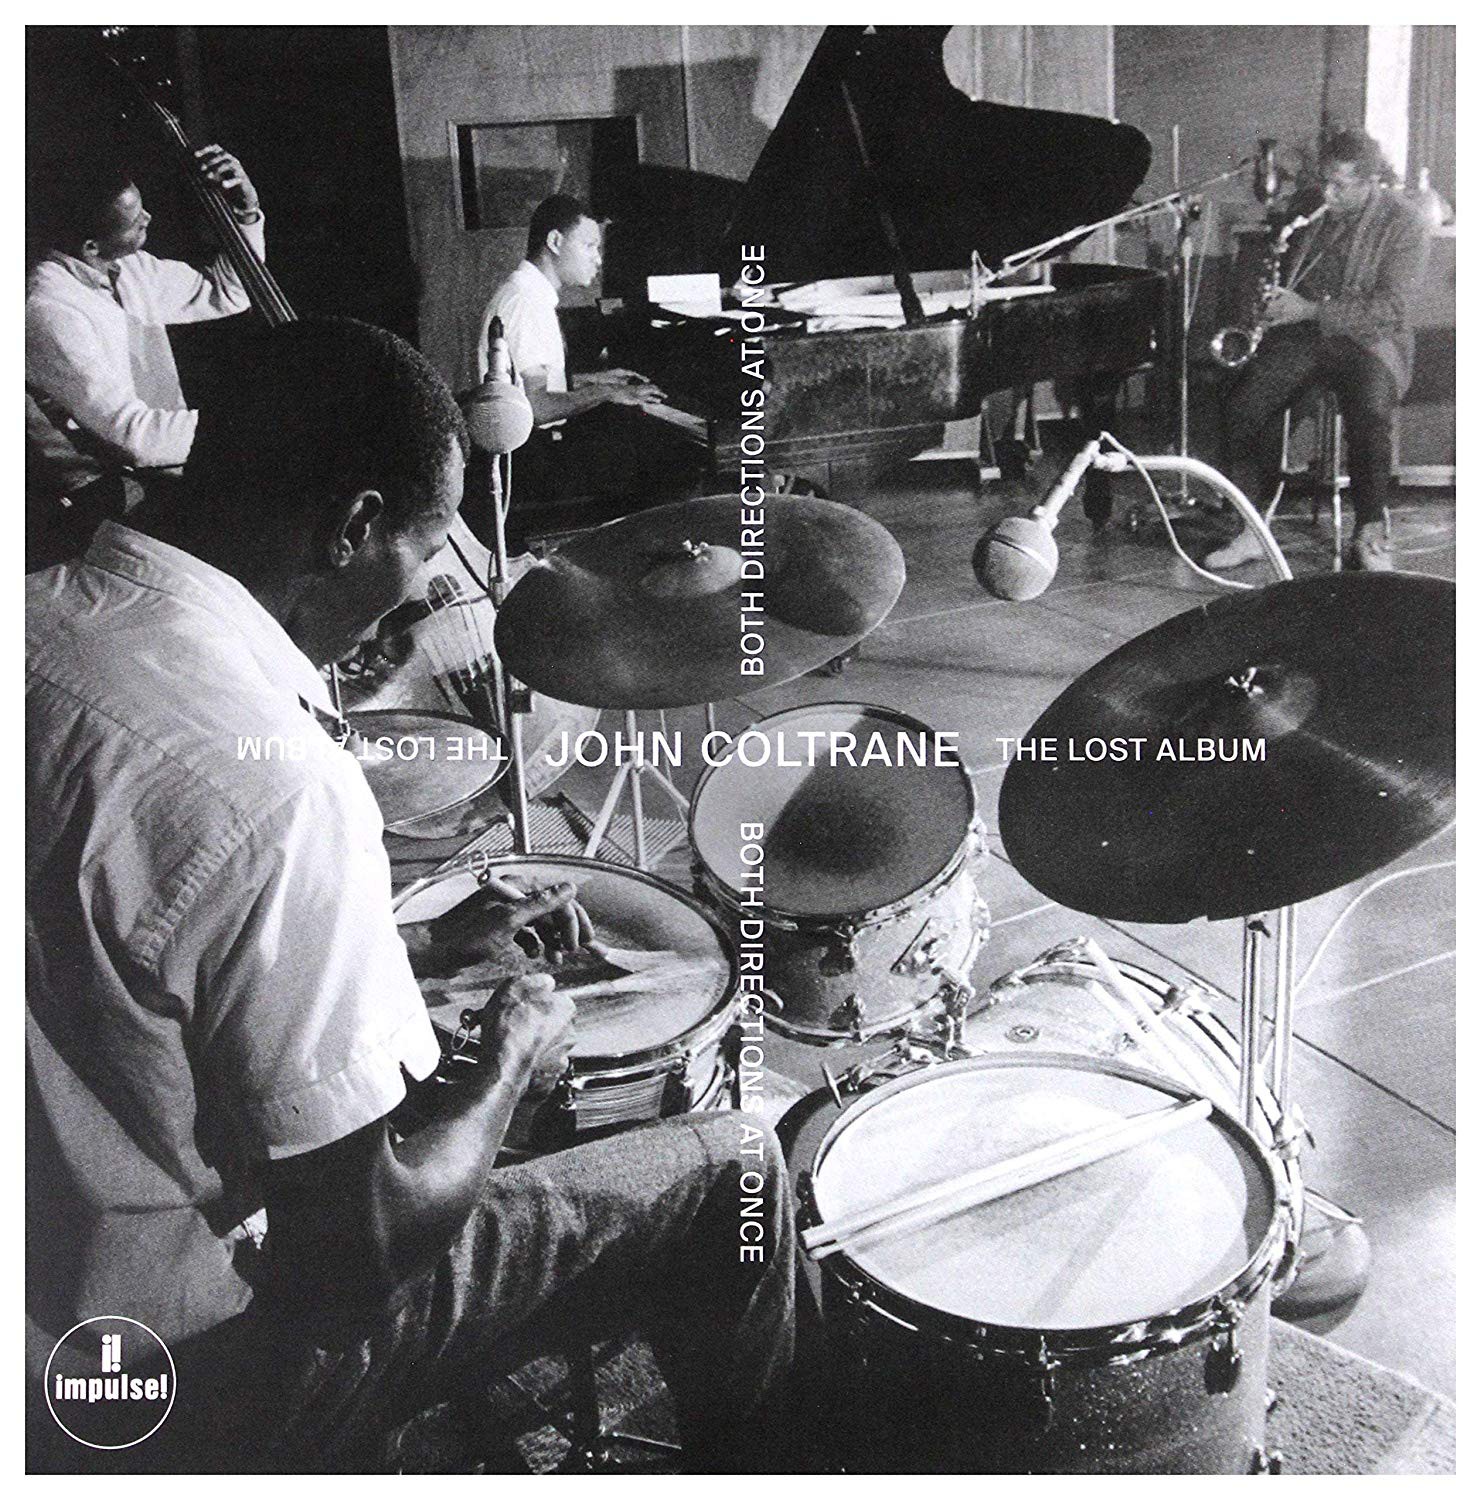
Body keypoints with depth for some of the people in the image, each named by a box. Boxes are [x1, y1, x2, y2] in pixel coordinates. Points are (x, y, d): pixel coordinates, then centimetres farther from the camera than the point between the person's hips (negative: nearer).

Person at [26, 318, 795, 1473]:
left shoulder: (42, 617, -6)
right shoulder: (272, 787, -34)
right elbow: (364, 1241, -26)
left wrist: (429, 947, 8)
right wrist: (512, 1063, -9)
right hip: (214, 1375, -8)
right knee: (733, 1172, 1)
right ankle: (747, 1468, 29)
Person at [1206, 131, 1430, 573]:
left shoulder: (1404, 222, -5)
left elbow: (1388, 307, -14)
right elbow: (1281, 268, 24)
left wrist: (1311, 309, -20)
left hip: (1366, 337, -4)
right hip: (1300, 330, 4)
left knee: (1370, 412, -34)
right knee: (1243, 405, -22)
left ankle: (1370, 536, -18)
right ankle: (1250, 531, -14)